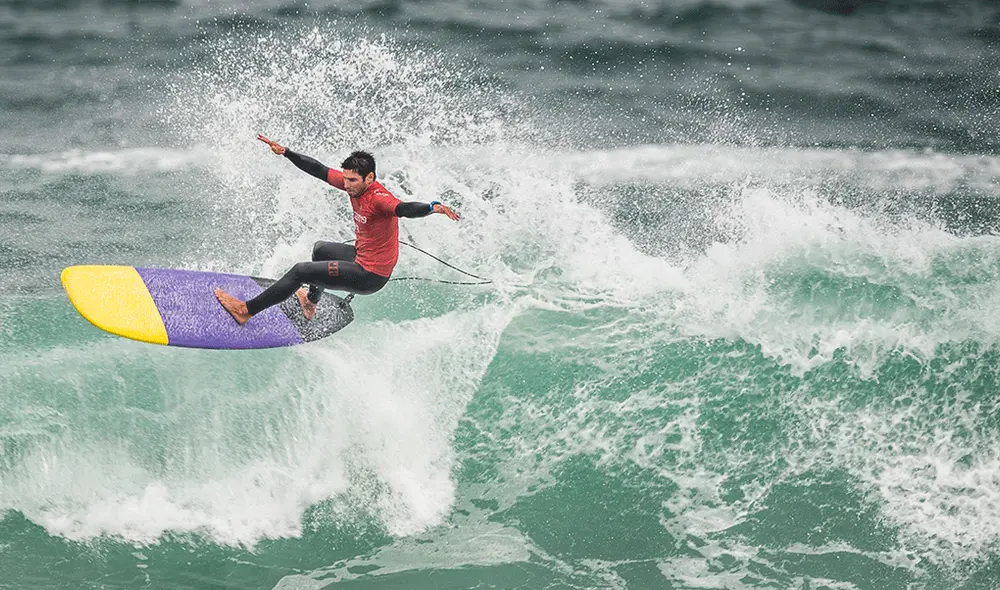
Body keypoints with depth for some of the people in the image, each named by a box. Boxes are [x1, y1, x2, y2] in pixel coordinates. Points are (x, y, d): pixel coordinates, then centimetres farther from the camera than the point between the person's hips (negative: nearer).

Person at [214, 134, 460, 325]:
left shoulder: (379, 198, -31)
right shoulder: (354, 183, -6)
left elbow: (405, 209, -49)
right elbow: (319, 170, 3)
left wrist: (432, 207, -69)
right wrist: (285, 152, 5)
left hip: (370, 276, -10)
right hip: (362, 257, 10)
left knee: (300, 271, -9)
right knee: (320, 249, 36)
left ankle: (246, 311, 2)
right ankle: (311, 301, 59)